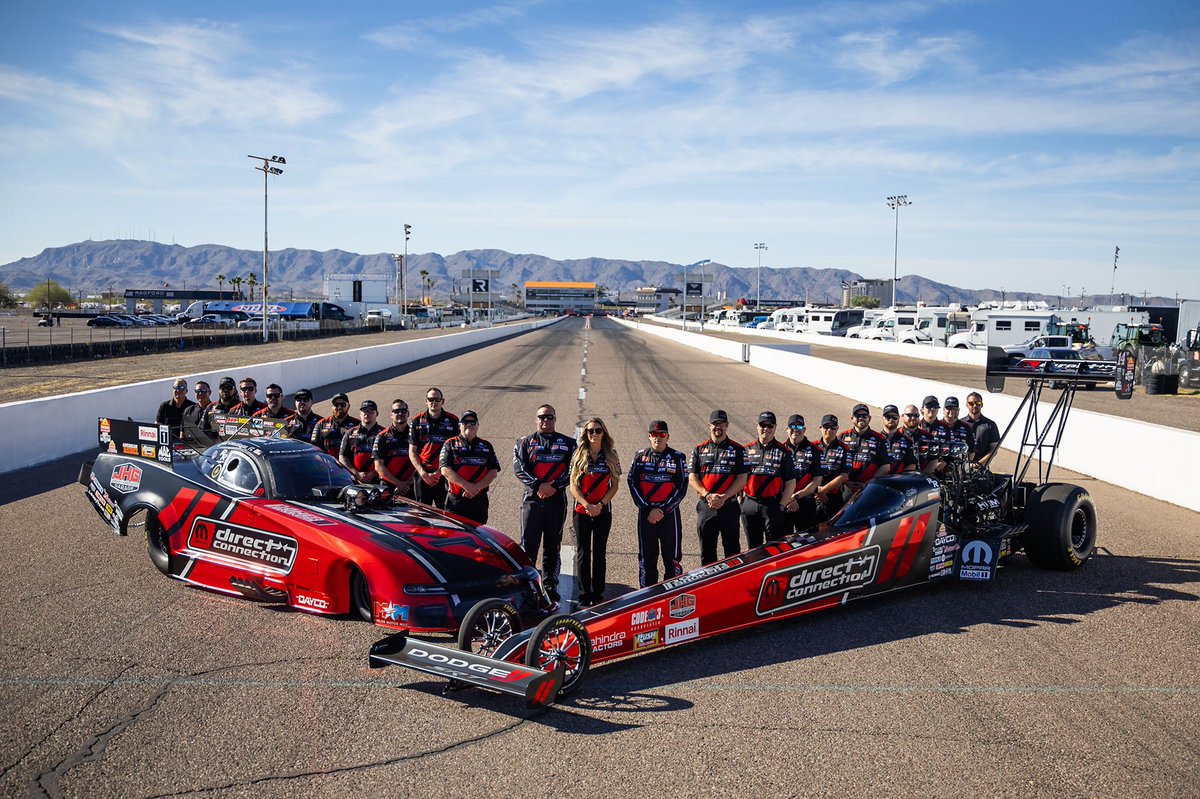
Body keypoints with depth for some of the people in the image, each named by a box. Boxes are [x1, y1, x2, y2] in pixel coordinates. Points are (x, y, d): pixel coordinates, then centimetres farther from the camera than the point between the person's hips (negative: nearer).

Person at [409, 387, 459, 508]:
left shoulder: (453, 421, 3)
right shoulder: (417, 421, 6)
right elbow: (412, 452, 6)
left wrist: (440, 472, -5)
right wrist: (423, 473, -6)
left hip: (444, 474, -1)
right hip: (422, 474, 1)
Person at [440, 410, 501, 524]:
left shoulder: (486, 446, 12)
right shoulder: (450, 445, 5)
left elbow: (493, 472, 5)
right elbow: (445, 470, -6)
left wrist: (476, 487, -10)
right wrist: (466, 485, -16)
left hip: (479, 501, 2)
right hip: (455, 501, -2)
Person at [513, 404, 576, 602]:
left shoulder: (567, 443, 10)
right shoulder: (525, 443, 10)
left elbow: (572, 470, 0)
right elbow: (519, 469, -2)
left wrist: (553, 486, -13)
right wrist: (539, 485, -15)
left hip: (557, 500, 1)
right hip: (532, 499, -1)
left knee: (553, 546, 7)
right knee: (528, 544, -4)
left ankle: (551, 589, 14)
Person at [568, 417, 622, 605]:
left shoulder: (611, 456, 4)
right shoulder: (578, 455, 1)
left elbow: (614, 486, 4)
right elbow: (572, 485, -2)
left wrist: (600, 504, -10)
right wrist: (587, 505, -13)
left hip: (603, 512, 1)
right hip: (581, 511, -1)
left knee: (600, 554, 6)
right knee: (583, 554, 1)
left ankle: (597, 595, 14)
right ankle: (584, 596, 7)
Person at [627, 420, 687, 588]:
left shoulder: (677, 458, 0)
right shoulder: (640, 457, 6)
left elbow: (682, 488, -4)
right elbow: (633, 484, 2)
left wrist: (662, 510, -11)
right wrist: (647, 510, -7)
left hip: (669, 512, -2)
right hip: (645, 514, 2)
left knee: (672, 557, -1)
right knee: (646, 556, 8)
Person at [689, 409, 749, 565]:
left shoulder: (737, 450, 4)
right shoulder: (699, 450, 10)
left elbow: (742, 478, -3)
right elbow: (692, 478, 4)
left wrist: (723, 497, -14)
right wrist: (708, 495, -12)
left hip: (730, 506, -2)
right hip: (705, 507, 2)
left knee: (732, 550, 2)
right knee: (707, 552, 9)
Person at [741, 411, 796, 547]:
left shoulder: (783, 452, 2)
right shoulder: (747, 449, 11)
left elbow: (791, 482, 0)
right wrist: (741, 498, 4)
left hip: (772, 505, -3)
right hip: (749, 504, 3)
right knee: (752, 547, 11)